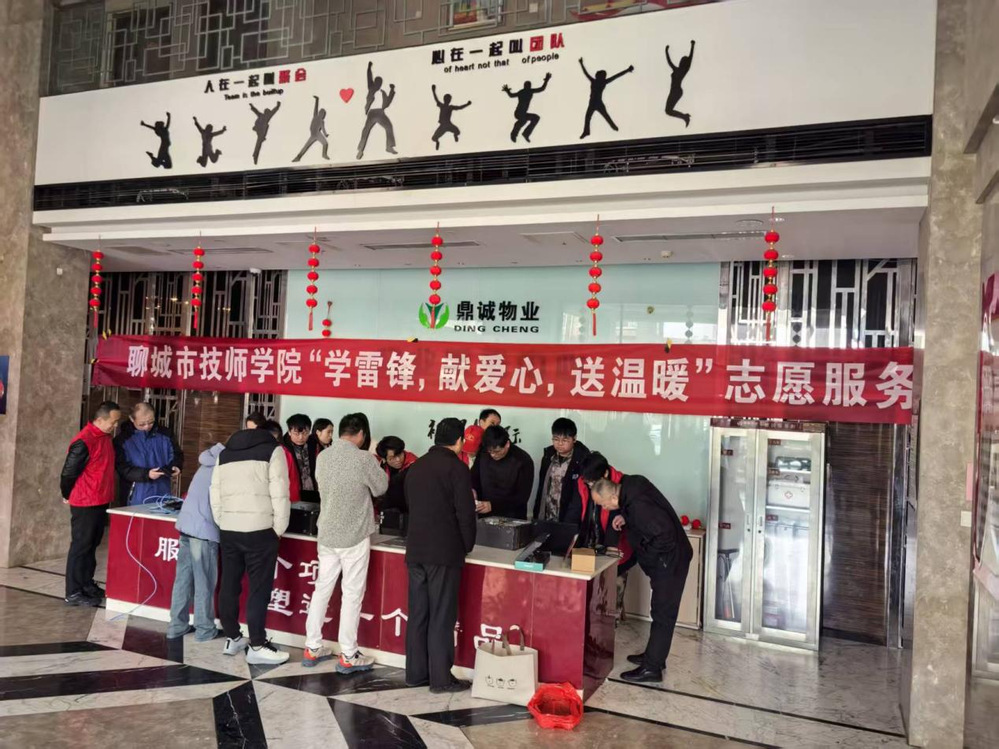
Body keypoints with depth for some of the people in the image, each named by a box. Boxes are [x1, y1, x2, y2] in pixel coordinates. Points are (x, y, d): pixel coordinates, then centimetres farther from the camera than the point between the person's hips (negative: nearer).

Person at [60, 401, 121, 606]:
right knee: (80, 547, -1)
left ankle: (87, 584, 28)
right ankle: (73, 593, 6)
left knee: (92, 545, 17)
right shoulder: (84, 441, -21)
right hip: (85, 504, -9)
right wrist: (68, 495, -2)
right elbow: (69, 471, -16)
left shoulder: (106, 437, 8)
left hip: (100, 502, 9)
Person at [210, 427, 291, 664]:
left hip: (228, 530, 6)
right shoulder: (272, 450, -1)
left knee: (229, 585, 14)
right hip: (259, 530, -6)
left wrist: (222, 523, 16)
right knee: (259, 588, 0)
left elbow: (214, 495, 13)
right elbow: (279, 494, -8)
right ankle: (257, 646, 4)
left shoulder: (225, 453, 18)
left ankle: (232, 638, 25)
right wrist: (279, 529, -1)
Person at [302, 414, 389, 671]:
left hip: (327, 534, 6)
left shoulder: (322, 456, 1)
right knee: (352, 594, 3)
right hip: (354, 536, -6)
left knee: (322, 589, 14)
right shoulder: (364, 459, -16)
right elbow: (381, 488, -3)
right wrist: (374, 463, 13)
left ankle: (312, 649, 22)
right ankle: (348, 656, 10)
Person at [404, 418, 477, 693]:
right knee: (441, 617, 1)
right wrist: (467, 545, 1)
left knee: (417, 614, 12)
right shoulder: (457, 468, -11)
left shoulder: (415, 467, 9)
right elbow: (465, 513, -12)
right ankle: (441, 678, 8)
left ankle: (415, 673, 20)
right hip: (444, 553, -6)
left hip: (415, 550, 6)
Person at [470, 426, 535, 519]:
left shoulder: (523, 461, -16)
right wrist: (473, 489, -12)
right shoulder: (483, 455, -5)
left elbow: (523, 497, -17)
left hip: (513, 520, -3)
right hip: (485, 517, 3)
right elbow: (473, 477, 10)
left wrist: (493, 505, -25)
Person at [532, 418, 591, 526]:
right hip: (545, 521, 5)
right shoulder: (548, 455, 7)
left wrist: (567, 524, -18)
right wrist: (536, 517, 10)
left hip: (569, 525, -5)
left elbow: (580, 498, -13)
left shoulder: (583, 460, -12)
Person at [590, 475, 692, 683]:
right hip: (665, 560, 10)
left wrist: (647, 555, -16)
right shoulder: (631, 485, -2)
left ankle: (652, 668, 6)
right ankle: (654, 655, 31)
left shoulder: (637, 506, -30)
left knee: (663, 613, -2)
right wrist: (626, 519, 1)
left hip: (670, 561, -10)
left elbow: (665, 533, -31)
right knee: (661, 611, 19)